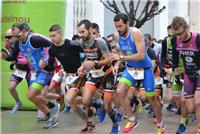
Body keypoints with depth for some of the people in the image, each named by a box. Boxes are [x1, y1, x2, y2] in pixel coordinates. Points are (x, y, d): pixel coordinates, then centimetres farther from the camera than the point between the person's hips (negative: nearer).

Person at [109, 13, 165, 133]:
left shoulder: (136, 33, -26)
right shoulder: (117, 36, -6)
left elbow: (141, 55, -31)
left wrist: (121, 58, -33)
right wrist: (117, 64, -4)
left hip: (145, 68, -5)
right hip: (130, 68, 5)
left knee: (152, 99, 6)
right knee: (120, 91, -18)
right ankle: (132, 120, -3)